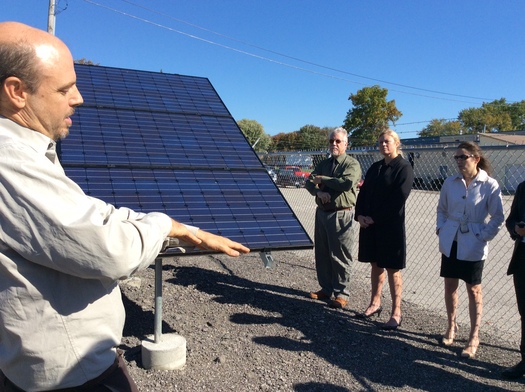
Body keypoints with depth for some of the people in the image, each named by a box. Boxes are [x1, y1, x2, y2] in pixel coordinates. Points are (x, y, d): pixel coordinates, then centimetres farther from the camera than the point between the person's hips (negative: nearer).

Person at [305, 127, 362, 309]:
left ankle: (341, 294, 9)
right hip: (322, 212, 7)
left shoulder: (352, 164, -6)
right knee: (322, 253, 13)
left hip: (341, 215, -7)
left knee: (339, 256, -2)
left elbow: (347, 183, -24)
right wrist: (319, 191, -16)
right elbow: (309, 182, 6)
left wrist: (322, 180, -14)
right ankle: (326, 289, 26)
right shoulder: (324, 164, 15)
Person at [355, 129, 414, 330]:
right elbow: (363, 192, 10)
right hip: (370, 224, 6)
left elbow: (398, 199, -16)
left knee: (392, 269, 2)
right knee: (376, 265, 15)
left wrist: (374, 218, -16)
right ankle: (375, 303, 30)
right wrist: (360, 215, -6)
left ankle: (396, 313, 12)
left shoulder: (404, 168, -8)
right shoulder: (375, 167, 13)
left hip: (391, 226, -6)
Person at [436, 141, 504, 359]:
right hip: (450, 243, 4)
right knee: (450, 286, 12)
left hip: (473, 246, -3)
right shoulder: (450, 182, 0)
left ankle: (474, 337, 20)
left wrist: (484, 236, -12)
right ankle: (451, 326, 31)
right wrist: (441, 229, 1)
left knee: (473, 290, 8)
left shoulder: (490, 185, -10)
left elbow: (498, 217, -5)